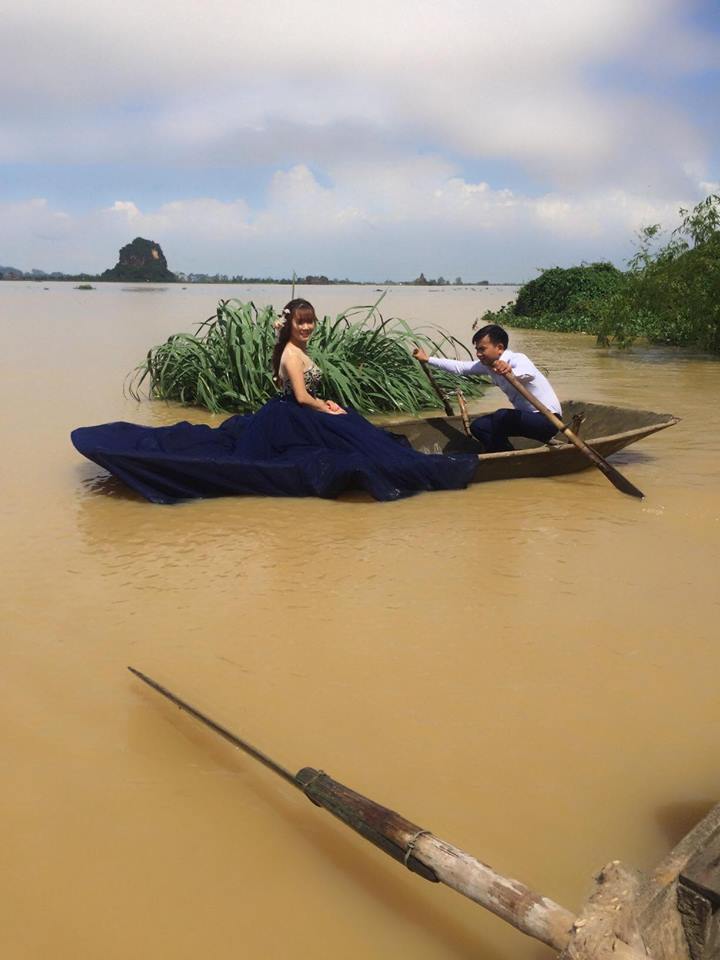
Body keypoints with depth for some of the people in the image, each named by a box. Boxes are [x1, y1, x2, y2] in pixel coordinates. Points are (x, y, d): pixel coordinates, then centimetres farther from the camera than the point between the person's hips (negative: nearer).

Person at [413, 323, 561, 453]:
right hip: (527, 416, 9)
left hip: (547, 419, -9)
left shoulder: (517, 360, -25)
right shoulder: (488, 365, -1)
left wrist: (510, 371, -69)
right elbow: (460, 367, 6)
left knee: (501, 416, -29)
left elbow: (529, 374, -47)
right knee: (478, 426, 3)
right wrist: (427, 359, 5)